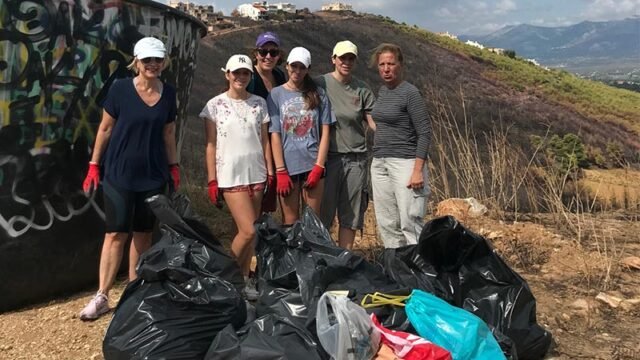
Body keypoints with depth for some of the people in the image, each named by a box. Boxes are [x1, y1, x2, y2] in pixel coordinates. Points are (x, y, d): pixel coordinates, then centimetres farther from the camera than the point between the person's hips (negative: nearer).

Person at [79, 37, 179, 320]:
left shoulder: (168, 93, 3)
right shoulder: (120, 89, -7)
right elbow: (105, 128, -1)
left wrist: (173, 166, 10)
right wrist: (94, 164, -1)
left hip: (153, 175, 3)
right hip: (120, 174, -3)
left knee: (143, 233, 9)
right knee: (116, 234, -3)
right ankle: (101, 297, 6)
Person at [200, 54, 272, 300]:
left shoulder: (259, 103, 7)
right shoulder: (215, 105, -1)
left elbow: (264, 141, 10)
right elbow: (211, 145, -1)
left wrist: (270, 172, 5)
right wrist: (212, 180, -5)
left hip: (256, 173, 4)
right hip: (230, 175, -4)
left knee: (248, 231, 7)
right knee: (248, 231, -11)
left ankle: (244, 279, 19)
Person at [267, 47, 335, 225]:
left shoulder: (318, 94, 6)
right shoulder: (276, 94, 3)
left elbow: (325, 132, 3)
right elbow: (275, 135, -2)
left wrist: (318, 167, -6)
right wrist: (280, 171, -8)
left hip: (313, 165, 1)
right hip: (287, 166, -1)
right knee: (290, 222, 4)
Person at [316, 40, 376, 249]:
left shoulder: (362, 89, 7)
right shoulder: (320, 84, 0)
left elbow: (375, 122, 6)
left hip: (356, 159, 3)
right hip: (328, 156, -3)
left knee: (351, 216, 9)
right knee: (323, 213, 0)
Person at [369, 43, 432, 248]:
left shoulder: (410, 93, -9)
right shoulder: (382, 91, 12)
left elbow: (425, 133, -12)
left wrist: (418, 170, -19)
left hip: (405, 162, -7)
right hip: (379, 164, 8)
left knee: (410, 224, -9)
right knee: (387, 225, 10)